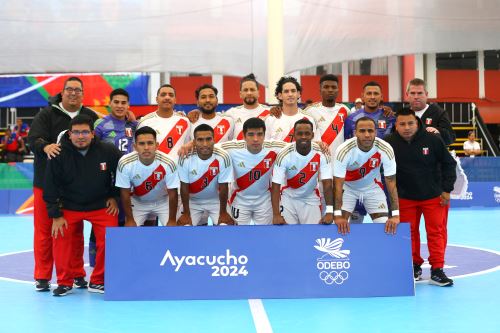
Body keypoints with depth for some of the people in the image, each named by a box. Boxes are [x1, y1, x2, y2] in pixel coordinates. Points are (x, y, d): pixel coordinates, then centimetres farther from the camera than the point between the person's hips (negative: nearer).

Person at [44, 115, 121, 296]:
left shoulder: (108, 151, -14)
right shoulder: (59, 155, -15)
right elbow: (50, 187, -8)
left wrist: (114, 196, 3)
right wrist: (56, 215, -9)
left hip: (101, 205, 0)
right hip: (69, 206, 0)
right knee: (61, 238, -14)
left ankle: (98, 282, 7)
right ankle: (64, 282, 5)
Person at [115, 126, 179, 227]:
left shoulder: (168, 163, -30)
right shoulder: (125, 163, -28)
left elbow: (172, 193, -19)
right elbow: (125, 193, -15)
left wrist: (172, 220, -14)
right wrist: (130, 219, -12)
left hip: (163, 202, 0)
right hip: (138, 202, 1)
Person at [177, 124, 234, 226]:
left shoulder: (223, 158, -25)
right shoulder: (185, 158, -24)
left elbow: (223, 187, -16)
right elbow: (184, 187, -14)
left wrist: (223, 212, -11)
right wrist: (186, 213, -11)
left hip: (215, 200, 0)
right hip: (193, 201, 0)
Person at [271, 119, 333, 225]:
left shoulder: (321, 154, -19)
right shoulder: (284, 155, -22)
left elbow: (327, 184, -20)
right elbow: (276, 186, -21)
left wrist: (329, 212, -29)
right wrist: (276, 214, -30)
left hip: (311, 199, 1)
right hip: (289, 199, -1)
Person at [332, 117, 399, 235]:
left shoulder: (386, 149, -27)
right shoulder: (343, 150, -31)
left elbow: (391, 181, -22)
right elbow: (338, 184, -30)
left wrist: (395, 214, -28)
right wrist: (337, 215, -37)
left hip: (373, 187, 2)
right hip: (348, 187, -1)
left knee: (387, 226, -5)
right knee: (339, 226, -13)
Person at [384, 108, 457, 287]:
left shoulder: (432, 140, -13)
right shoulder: (390, 143, -11)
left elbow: (449, 164, -2)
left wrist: (447, 190, -5)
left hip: (434, 196, -1)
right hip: (405, 197, 1)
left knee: (436, 231, -2)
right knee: (409, 232, 8)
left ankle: (437, 271, 3)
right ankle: (415, 266, 23)